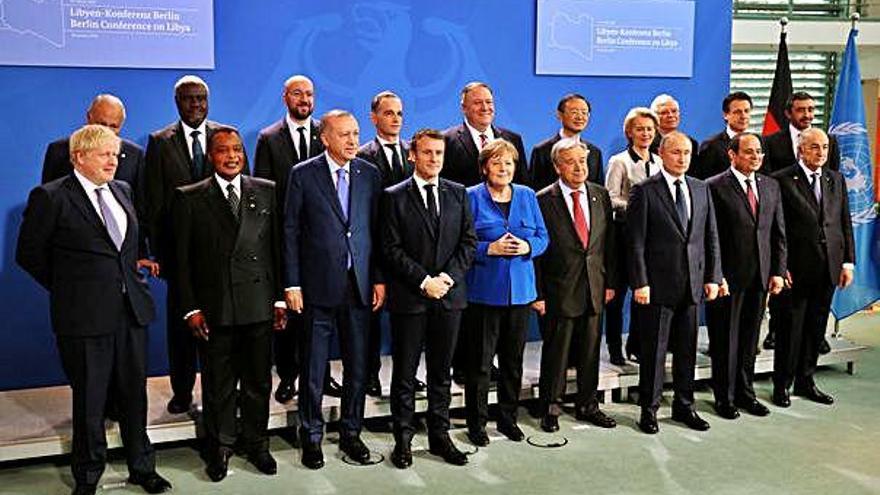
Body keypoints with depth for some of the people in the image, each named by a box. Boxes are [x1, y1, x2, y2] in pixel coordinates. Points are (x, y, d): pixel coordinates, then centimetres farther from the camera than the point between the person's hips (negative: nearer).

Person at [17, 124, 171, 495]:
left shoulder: (122, 191, 11)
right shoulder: (50, 197, -8)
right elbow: (29, 254, -2)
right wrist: (68, 286, 4)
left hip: (132, 310, 5)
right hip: (84, 316, -5)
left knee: (135, 394, 13)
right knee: (89, 400, 7)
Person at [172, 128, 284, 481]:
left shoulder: (267, 192, 6)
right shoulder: (189, 199, 1)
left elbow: (278, 249, 6)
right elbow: (182, 259, 0)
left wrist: (281, 298, 3)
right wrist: (190, 308, -5)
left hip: (259, 304, 2)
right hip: (213, 309, -1)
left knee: (258, 381, 11)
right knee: (218, 385, 9)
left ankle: (256, 444, 28)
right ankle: (219, 449, 26)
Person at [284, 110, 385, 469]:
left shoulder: (370, 175, 7)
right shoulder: (303, 175, -2)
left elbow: (377, 230, 8)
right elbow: (291, 231, -2)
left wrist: (379, 279, 3)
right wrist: (292, 284, -6)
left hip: (360, 285, 3)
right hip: (318, 287, -3)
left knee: (358, 366, 10)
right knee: (313, 369, 6)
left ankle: (351, 433, 26)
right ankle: (312, 437, 21)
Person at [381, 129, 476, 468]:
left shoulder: (458, 194, 10)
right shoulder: (395, 197, -1)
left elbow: (468, 241, 6)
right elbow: (392, 249, -6)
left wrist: (448, 276, -8)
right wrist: (424, 281, -13)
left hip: (449, 295, 3)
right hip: (409, 298, -3)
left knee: (441, 372, 11)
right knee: (405, 374, 4)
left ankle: (439, 436, 21)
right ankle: (403, 440, 14)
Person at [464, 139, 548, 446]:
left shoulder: (527, 196, 10)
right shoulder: (471, 197, -3)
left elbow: (543, 236, 11)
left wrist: (527, 246, -9)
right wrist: (489, 249, -19)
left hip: (520, 290, 4)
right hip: (484, 290, -4)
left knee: (514, 359, 13)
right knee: (480, 360, 2)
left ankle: (508, 418, 26)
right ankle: (476, 422, 14)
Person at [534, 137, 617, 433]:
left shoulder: (600, 195, 6)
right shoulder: (544, 201, -8)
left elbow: (608, 242, 10)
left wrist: (610, 282, 6)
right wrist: (537, 293, -11)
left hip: (594, 287, 5)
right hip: (559, 290, -4)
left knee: (590, 351, 13)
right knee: (556, 352, 5)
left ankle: (587, 405, 27)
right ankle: (551, 408, 20)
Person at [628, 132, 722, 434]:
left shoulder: (701, 190, 11)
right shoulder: (644, 192, -5)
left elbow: (711, 237, 12)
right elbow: (636, 242, -8)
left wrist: (713, 277, 5)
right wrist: (640, 283, -13)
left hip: (693, 284, 5)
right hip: (658, 284, -5)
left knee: (687, 349, 12)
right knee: (653, 350, 3)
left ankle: (684, 406, 25)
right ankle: (649, 409, 15)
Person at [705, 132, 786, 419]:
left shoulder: (771, 186, 11)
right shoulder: (715, 187, -7)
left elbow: (779, 233, 12)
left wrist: (778, 271, 5)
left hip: (760, 277, 5)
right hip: (727, 277, -5)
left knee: (750, 338, 14)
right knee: (725, 340, 5)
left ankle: (745, 392, 27)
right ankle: (724, 397, 17)